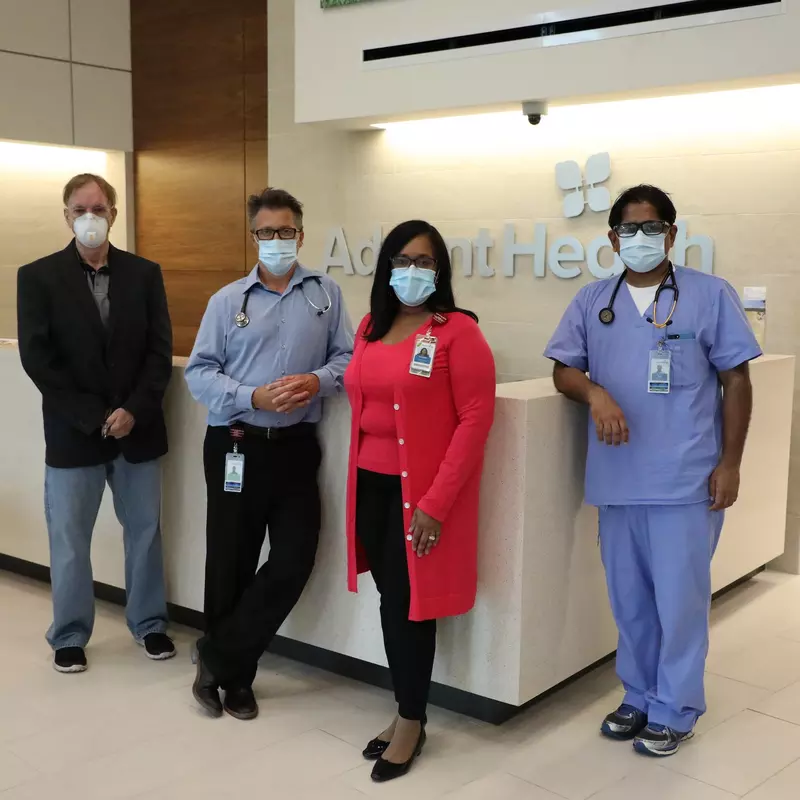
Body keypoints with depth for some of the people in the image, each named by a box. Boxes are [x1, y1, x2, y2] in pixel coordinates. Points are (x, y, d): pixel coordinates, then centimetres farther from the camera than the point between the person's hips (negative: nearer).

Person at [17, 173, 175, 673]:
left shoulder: (145, 273, 3)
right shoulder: (38, 277, -2)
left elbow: (160, 351, 0)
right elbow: (37, 358, -8)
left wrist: (133, 411, -13)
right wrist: (93, 417, -14)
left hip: (138, 428, 2)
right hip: (73, 432, -1)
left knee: (145, 530, 11)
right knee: (69, 539, 7)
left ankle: (150, 623, 28)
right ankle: (70, 636, 24)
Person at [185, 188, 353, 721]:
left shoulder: (327, 293, 7)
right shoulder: (228, 300, 3)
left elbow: (348, 357, 3)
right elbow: (199, 373, -3)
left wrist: (317, 382, -17)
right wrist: (253, 398, -17)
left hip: (296, 447, 2)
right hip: (236, 446, -1)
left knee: (295, 560, -2)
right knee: (231, 563, 5)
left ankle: (219, 660, 16)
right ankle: (232, 675, 25)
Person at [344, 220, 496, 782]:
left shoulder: (458, 332, -10)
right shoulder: (370, 328, 10)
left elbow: (475, 419, -14)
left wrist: (436, 500, -18)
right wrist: (356, 478, 10)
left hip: (423, 489, -5)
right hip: (372, 483, 6)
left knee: (410, 601, 3)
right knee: (389, 598, 12)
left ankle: (412, 722, 22)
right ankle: (404, 712, 28)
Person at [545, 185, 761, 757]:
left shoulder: (710, 295, -1)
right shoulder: (592, 301, 9)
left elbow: (735, 381, 0)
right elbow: (564, 369, 7)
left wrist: (729, 464, -4)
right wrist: (595, 393, -16)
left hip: (686, 479, -3)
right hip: (617, 478, 4)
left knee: (680, 598, 3)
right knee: (630, 599, 13)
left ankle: (675, 711, 19)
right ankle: (639, 697, 30)